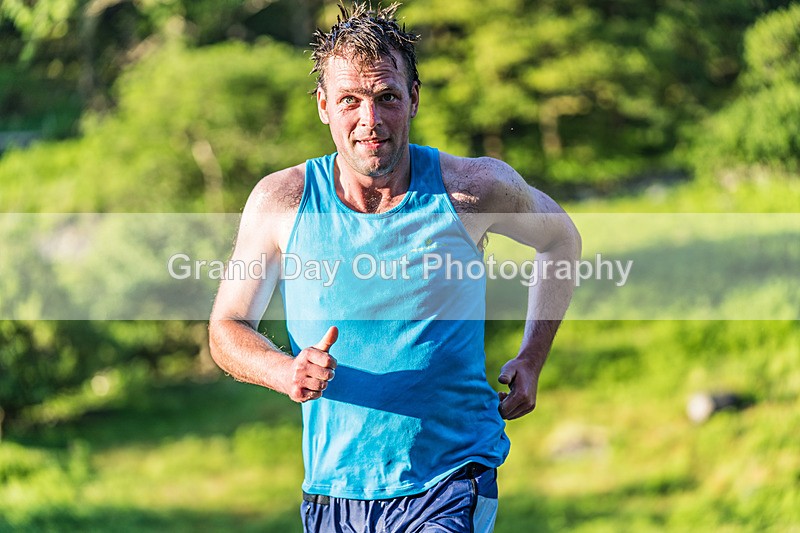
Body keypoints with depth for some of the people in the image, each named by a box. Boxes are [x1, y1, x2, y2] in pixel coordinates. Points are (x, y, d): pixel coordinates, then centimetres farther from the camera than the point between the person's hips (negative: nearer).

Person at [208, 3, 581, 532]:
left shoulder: (474, 187, -5)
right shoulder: (280, 202, -4)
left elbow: (561, 240, 16)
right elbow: (228, 328, 4)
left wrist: (530, 361, 10)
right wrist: (286, 372, -17)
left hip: (451, 485, -2)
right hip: (333, 489, 2)